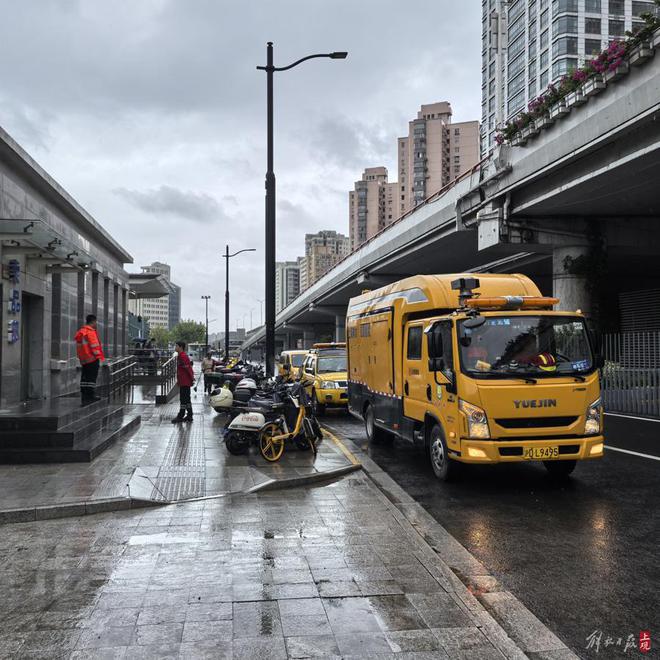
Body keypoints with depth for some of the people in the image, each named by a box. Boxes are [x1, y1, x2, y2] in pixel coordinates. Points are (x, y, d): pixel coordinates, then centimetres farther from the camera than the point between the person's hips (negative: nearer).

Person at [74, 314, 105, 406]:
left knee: (84, 378, 11)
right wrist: (99, 356, -12)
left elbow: (79, 347, 19)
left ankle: (84, 397, 13)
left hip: (83, 360, 9)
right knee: (92, 377, -4)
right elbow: (94, 346, -18)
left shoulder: (80, 332, 15)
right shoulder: (91, 332, -14)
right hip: (92, 359, -9)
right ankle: (90, 396, -3)